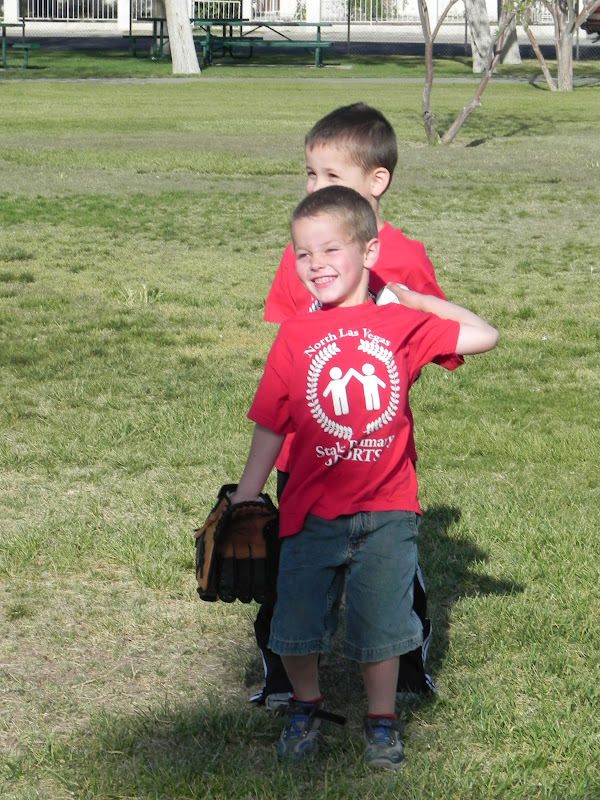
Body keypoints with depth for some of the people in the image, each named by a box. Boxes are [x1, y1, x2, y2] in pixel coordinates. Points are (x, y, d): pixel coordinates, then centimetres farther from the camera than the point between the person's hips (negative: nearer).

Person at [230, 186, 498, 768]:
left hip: (385, 512, 0)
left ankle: (381, 719, 28)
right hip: (312, 512, 0)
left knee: (380, 626, 8)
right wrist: (243, 501, 2)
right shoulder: (296, 336, -1)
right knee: (296, 626, 7)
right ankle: (306, 705, 32)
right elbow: (271, 428, 2)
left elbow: (483, 336, 0)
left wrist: (413, 297, 2)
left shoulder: (401, 324, 0)